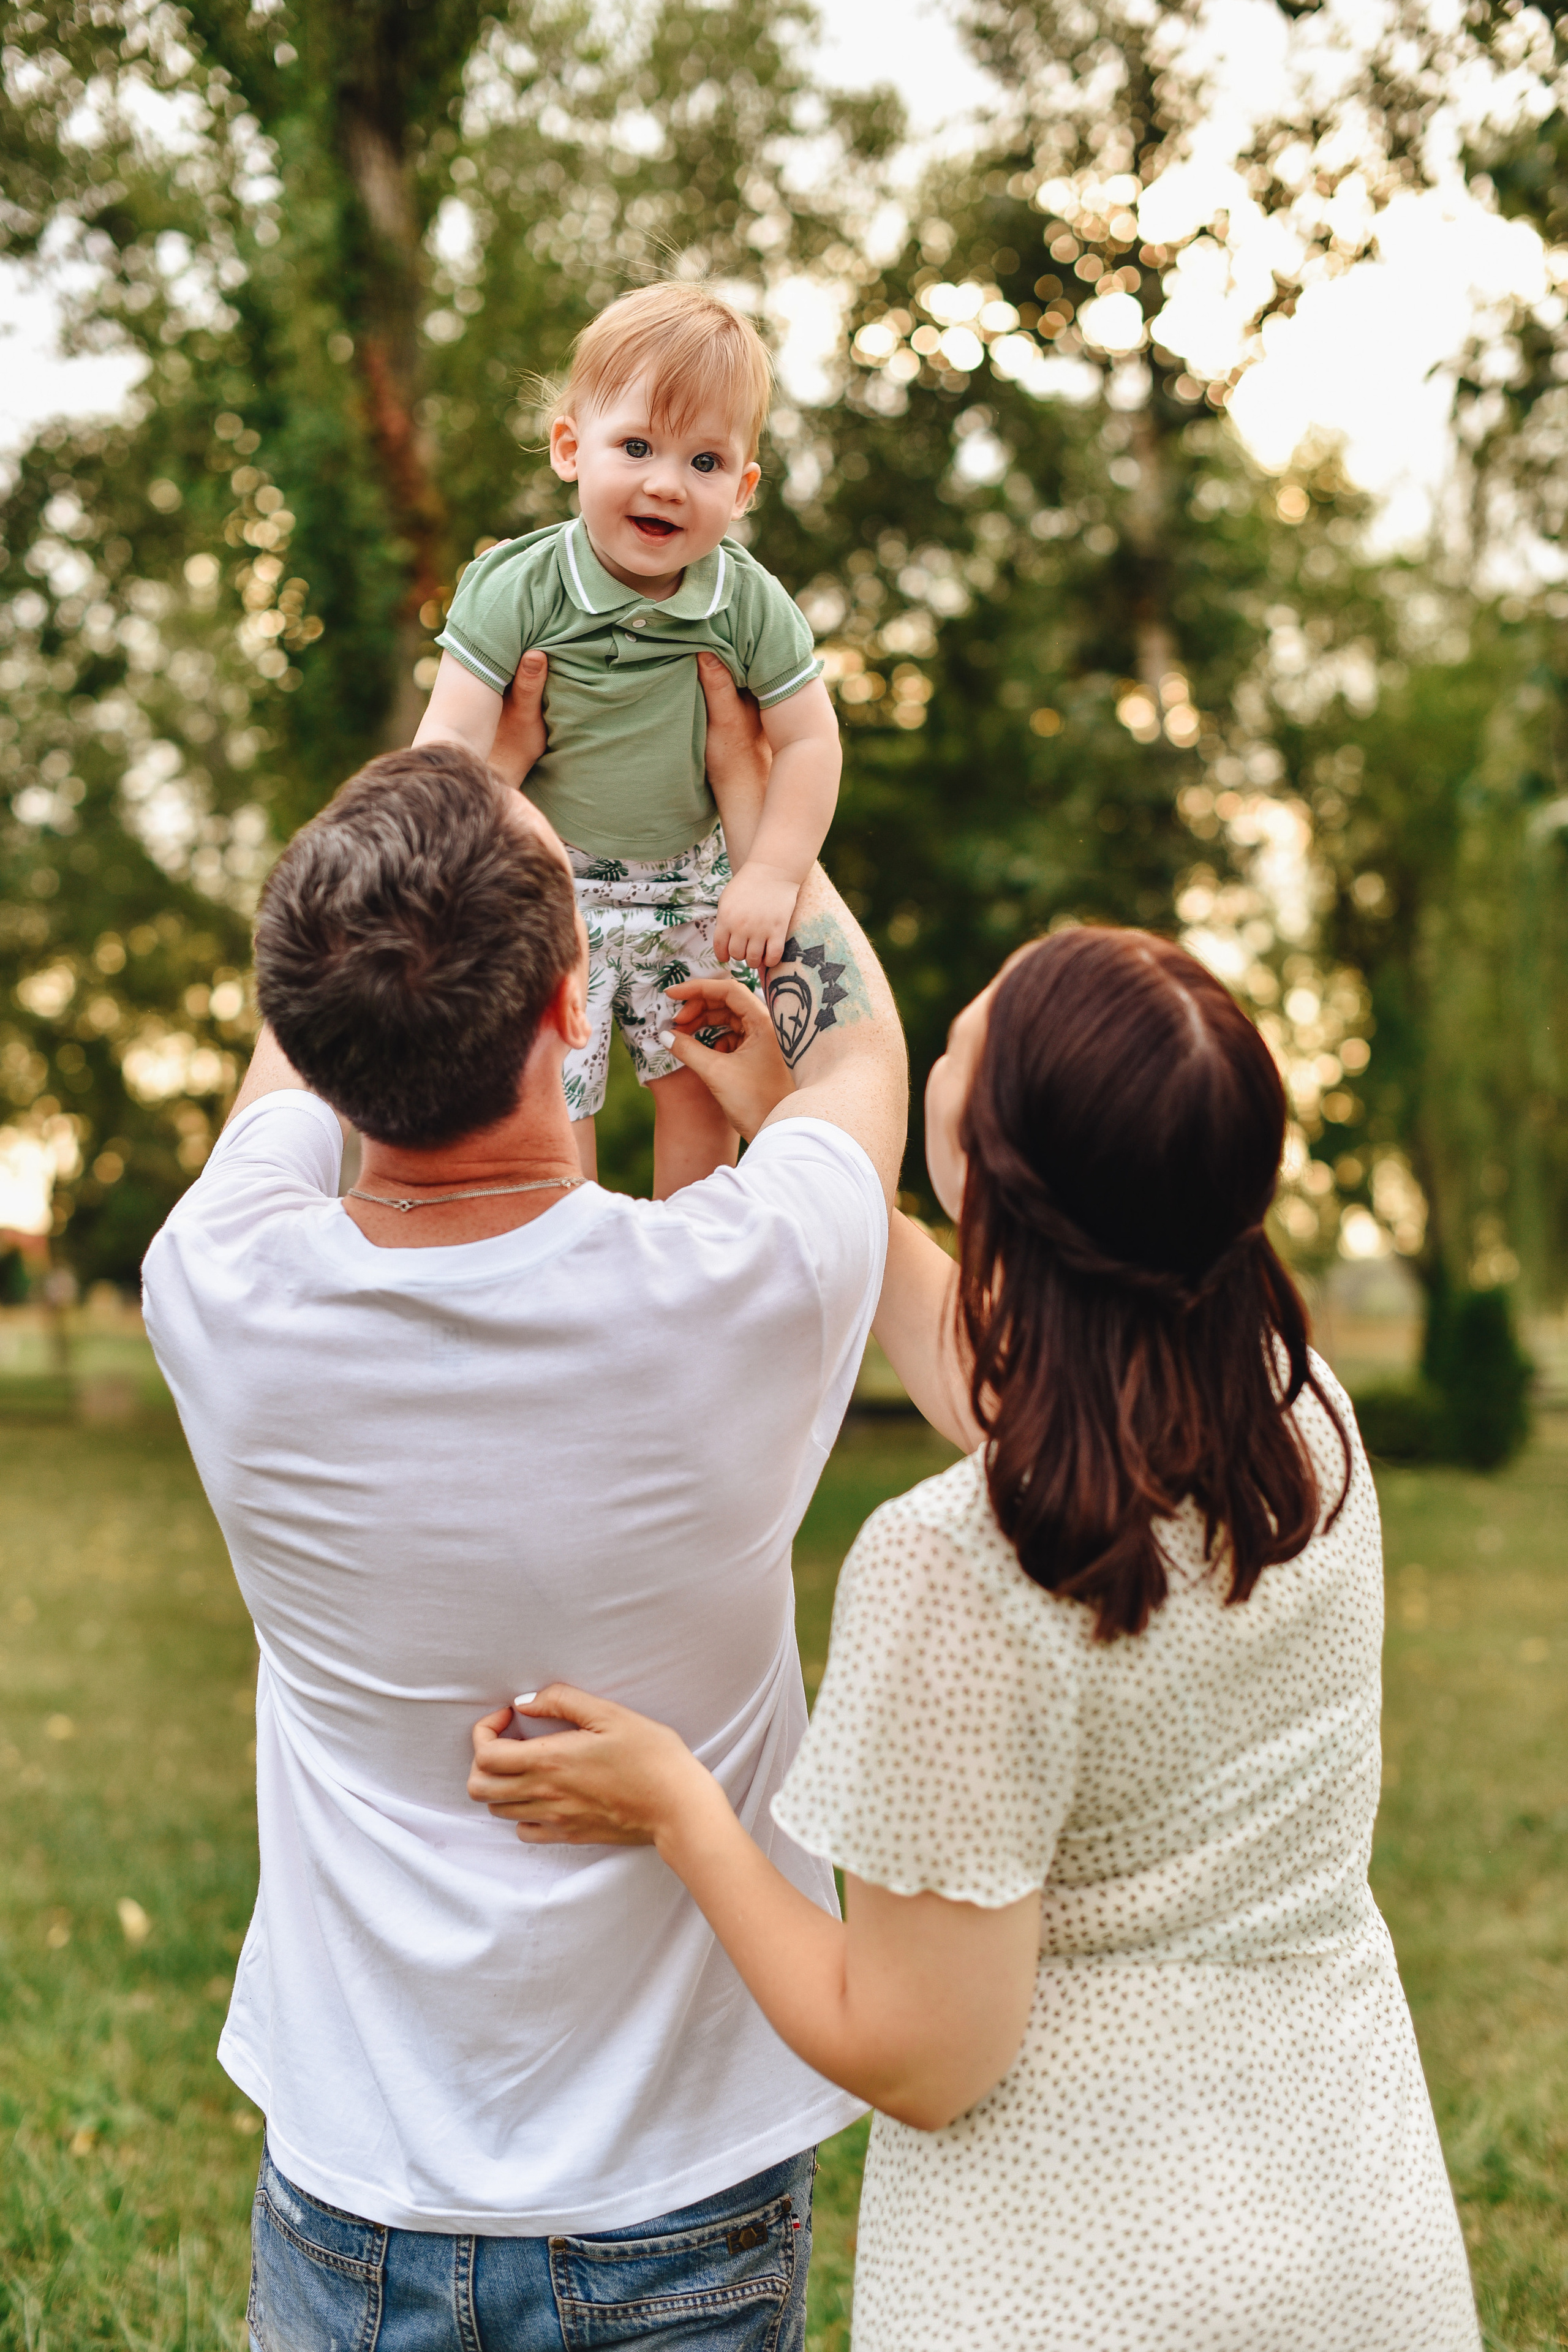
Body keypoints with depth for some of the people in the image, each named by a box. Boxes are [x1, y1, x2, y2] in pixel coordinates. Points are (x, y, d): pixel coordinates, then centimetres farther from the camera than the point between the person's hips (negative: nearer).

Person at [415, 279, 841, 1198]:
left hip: (692, 882, 2)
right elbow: (454, 740, -19)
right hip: (550, 885, -2)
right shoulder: (519, 590, -19)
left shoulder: (752, 605, -14)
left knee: (701, 1084, 12)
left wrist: (772, 877, -14)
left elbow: (809, 742, -7)